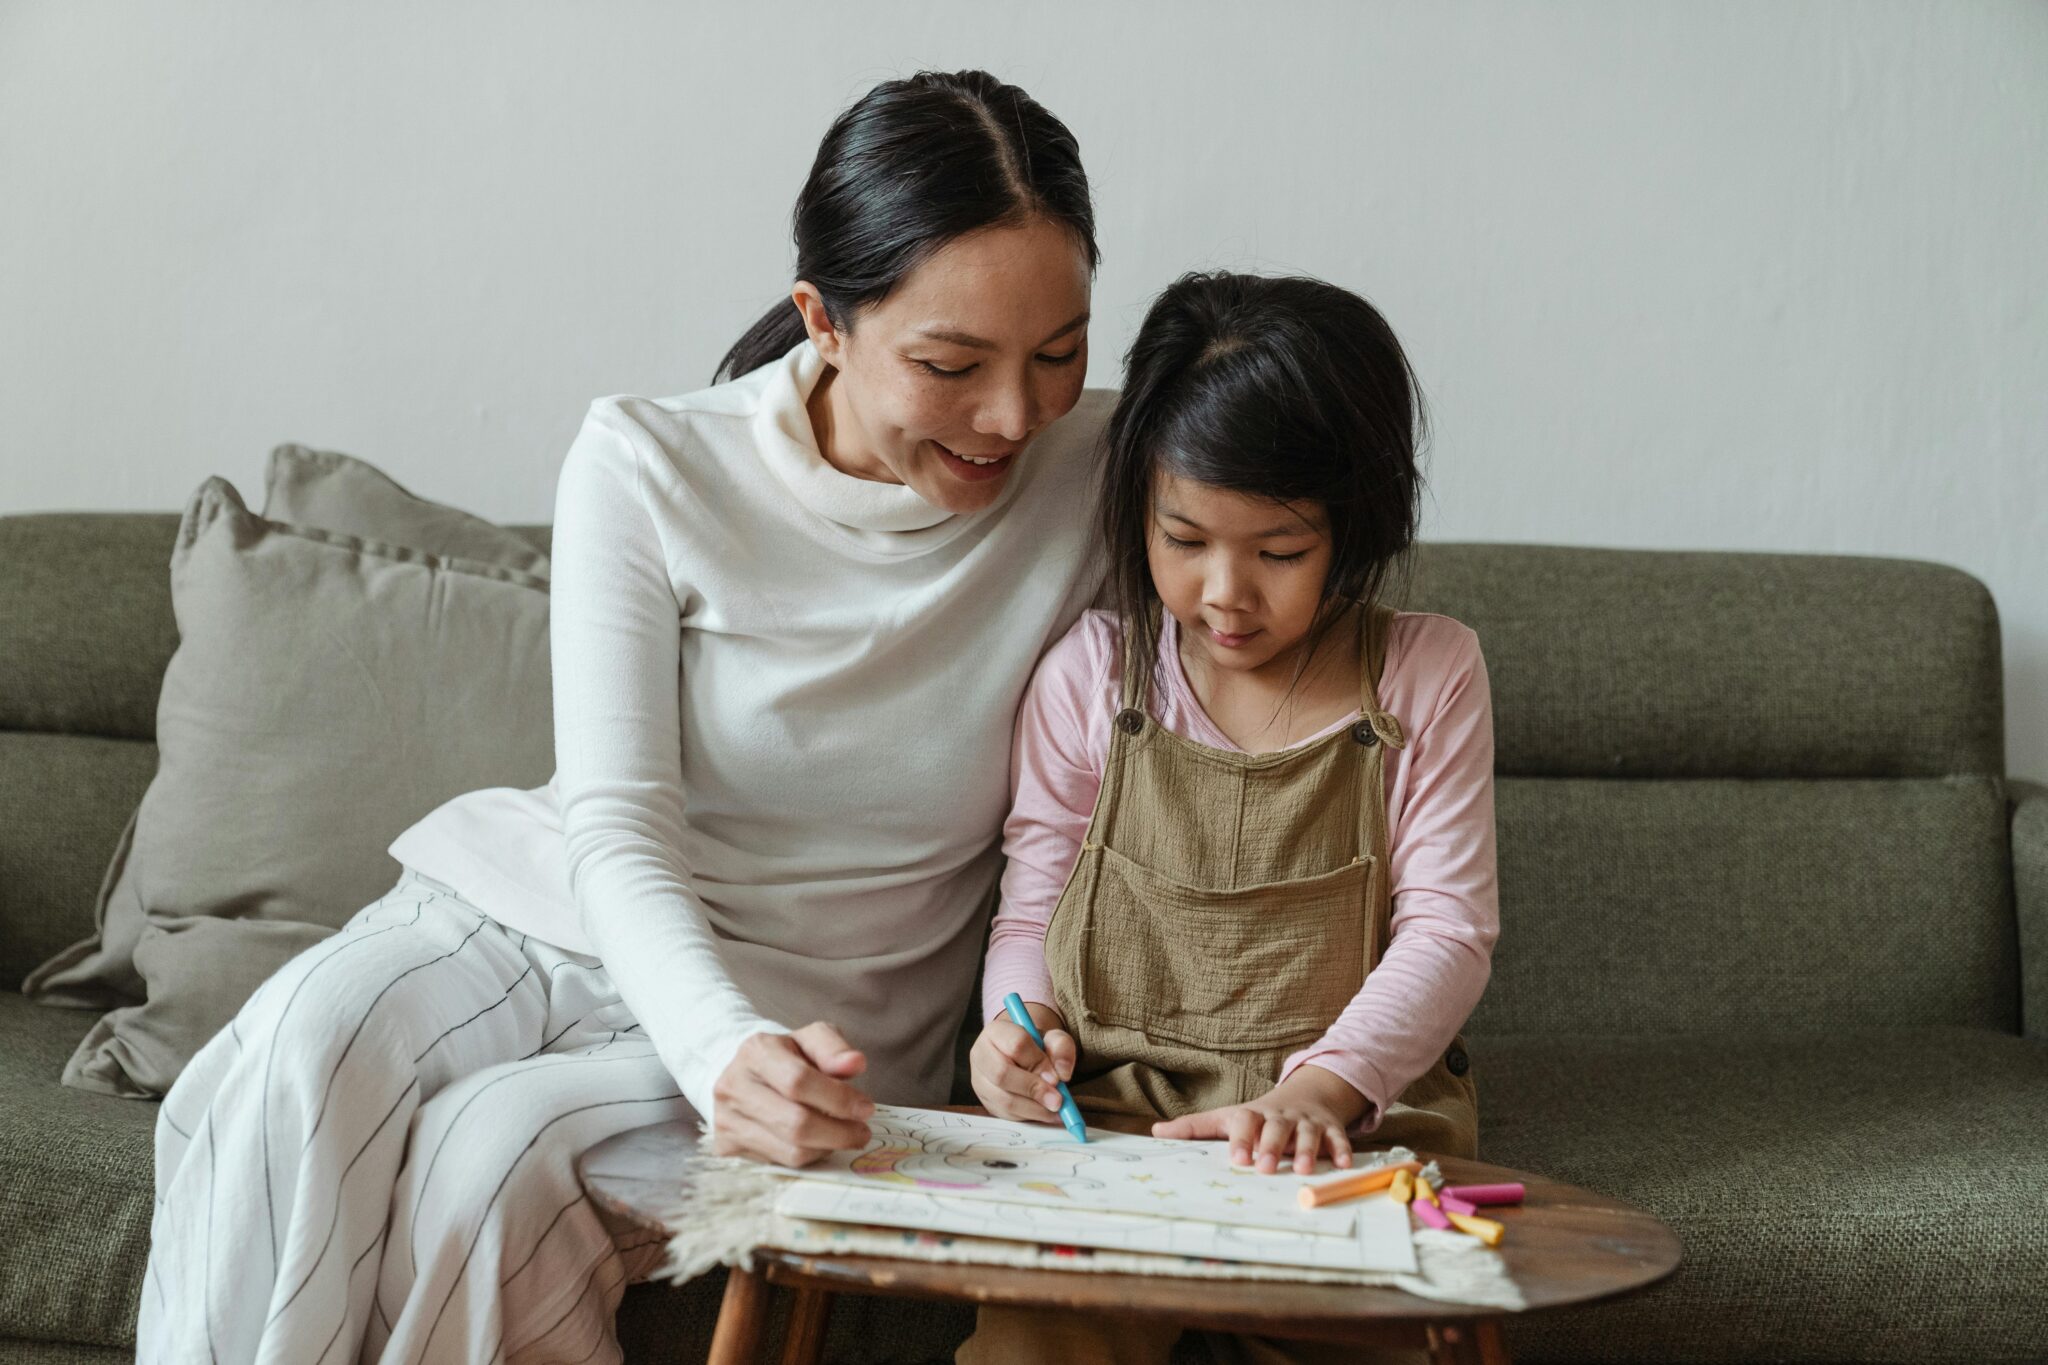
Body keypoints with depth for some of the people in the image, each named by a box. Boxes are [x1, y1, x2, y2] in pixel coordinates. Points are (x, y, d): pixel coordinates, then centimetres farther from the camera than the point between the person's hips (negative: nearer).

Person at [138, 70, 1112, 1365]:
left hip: (806, 1011, -1)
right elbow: (617, 828, -15)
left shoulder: (1106, 474, -8)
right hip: (546, 912, 1)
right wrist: (723, 1050, -37)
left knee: (494, 1153, -31)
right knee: (303, 1050, -31)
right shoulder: (646, 468, -10)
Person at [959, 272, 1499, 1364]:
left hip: (1353, 1122, 0)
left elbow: (1448, 929, 1)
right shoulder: (1092, 673, 7)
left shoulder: (1426, 676, 5)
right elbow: (1031, 905, 12)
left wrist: (1319, 1087, -16)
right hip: (1105, 1116, 0)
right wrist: (1019, 1020, -11)